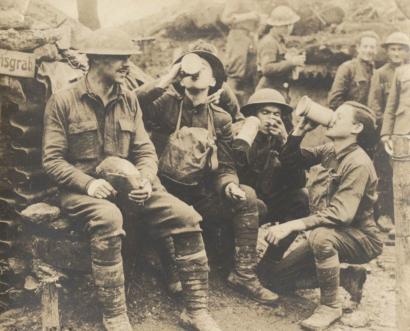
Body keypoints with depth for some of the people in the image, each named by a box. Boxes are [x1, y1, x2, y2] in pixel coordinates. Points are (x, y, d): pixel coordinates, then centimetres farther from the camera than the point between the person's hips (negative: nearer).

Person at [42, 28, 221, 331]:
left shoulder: (129, 99, 10)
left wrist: (145, 180, -13)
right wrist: (88, 183, -22)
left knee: (186, 217, -16)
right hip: (82, 189, -4)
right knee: (108, 218, -39)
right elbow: (52, 159, -6)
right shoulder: (63, 101, -4)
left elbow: (145, 150, 9)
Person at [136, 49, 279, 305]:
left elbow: (224, 166, 6)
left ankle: (244, 274, -8)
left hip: (199, 195, 3)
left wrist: (229, 185, -17)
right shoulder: (167, 104, 1)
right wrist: (164, 82, -15)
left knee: (247, 197, -18)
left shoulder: (220, 118, 9)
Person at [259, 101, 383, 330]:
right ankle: (349, 278, 13)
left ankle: (331, 306, -18)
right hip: (337, 232, 8)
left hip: (362, 238, -8)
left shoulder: (358, 163, -25)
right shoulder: (330, 151, 1)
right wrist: (301, 129, -11)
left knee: (321, 236, -40)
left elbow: (341, 214, -34)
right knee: (278, 275, 1)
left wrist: (292, 226, -41)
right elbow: (289, 161, 5)